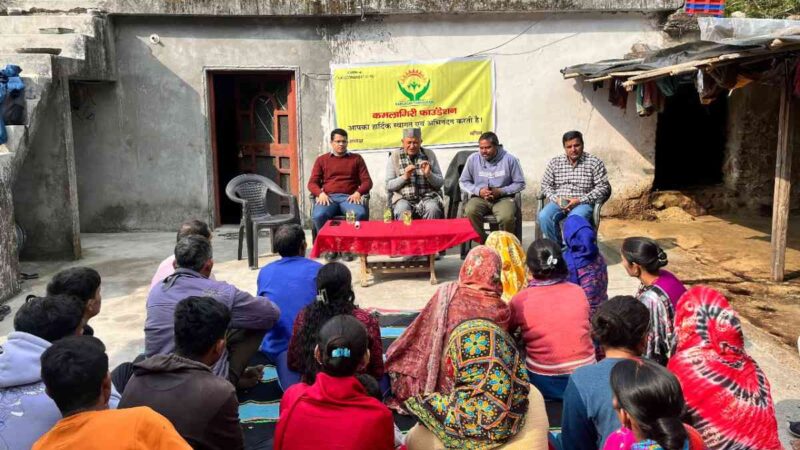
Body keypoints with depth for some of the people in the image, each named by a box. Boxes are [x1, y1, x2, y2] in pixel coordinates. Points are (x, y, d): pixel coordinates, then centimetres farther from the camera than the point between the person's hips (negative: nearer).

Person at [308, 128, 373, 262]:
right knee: (318, 216, -34)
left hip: (349, 197, 0)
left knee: (361, 214, -35)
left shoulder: (356, 158, 17)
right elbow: (312, 182, 11)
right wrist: (320, 193, -10)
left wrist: (358, 192, -10)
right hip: (328, 197, 0)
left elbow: (367, 181, 10)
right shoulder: (321, 160, 18)